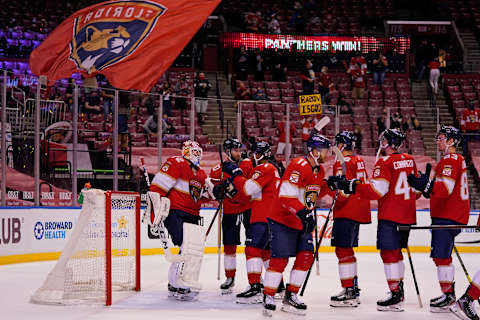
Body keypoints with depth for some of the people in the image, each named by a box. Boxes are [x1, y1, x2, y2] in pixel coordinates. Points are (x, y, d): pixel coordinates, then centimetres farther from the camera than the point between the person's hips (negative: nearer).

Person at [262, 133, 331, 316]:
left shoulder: (319, 170, 9)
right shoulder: (298, 166, -21)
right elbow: (286, 195, -28)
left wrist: (330, 185, 1)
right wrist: (303, 213, -37)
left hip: (302, 222, 9)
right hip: (282, 220, -9)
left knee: (306, 257, 3)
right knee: (280, 259, -10)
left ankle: (290, 297, 13)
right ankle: (268, 298, 1)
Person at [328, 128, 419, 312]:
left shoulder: (385, 162, -13)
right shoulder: (410, 161, 11)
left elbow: (376, 190, -21)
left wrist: (349, 186, -21)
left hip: (390, 216, -8)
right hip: (407, 216, 8)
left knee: (389, 253, -5)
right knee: (396, 252, 18)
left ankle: (395, 297, -8)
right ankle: (398, 291, 24)